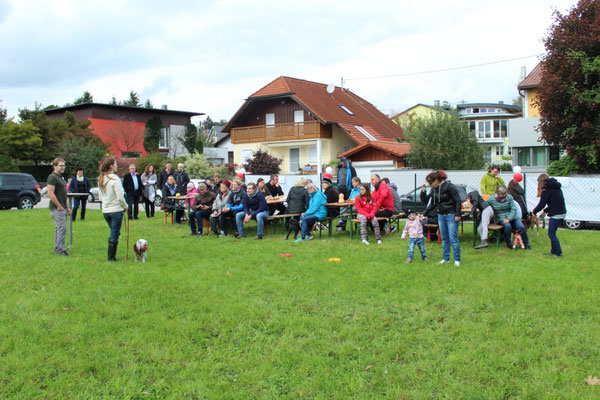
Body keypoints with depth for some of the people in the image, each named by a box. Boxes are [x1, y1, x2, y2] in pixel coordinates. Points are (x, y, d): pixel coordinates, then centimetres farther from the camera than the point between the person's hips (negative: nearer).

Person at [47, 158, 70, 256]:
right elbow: (50, 194, -20)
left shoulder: (60, 177, 18)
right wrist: (59, 206, -17)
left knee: (58, 228, 13)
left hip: (62, 208, 10)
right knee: (62, 228, -11)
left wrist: (67, 207, 21)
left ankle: (57, 249, 19)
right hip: (57, 208, -10)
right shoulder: (52, 177, -12)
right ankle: (61, 250, -8)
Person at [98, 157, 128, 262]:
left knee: (114, 233, 19)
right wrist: (126, 206, -2)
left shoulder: (100, 180, 8)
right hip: (116, 210, -7)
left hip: (105, 210, 7)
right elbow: (120, 197, -17)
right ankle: (111, 257, 7)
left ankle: (112, 256, 20)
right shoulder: (115, 179, -15)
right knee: (114, 235, 2)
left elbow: (100, 197, 13)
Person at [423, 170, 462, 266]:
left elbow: (458, 200, -14)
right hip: (441, 216, 7)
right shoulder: (434, 190, 8)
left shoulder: (448, 186, -15)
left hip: (451, 215, -7)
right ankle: (446, 258, 19)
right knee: (444, 239, 11)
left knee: (453, 238, -6)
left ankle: (457, 260, 2)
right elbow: (432, 204, 18)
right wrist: (424, 214, 14)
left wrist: (457, 214, -18)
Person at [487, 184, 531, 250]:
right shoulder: (491, 199, -3)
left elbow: (513, 209, -3)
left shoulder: (509, 197, -1)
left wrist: (508, 219, -15)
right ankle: (509, 245, -16)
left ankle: (526, 245, 2)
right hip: (500, 218, -2)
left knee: (521, 227, -20)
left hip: (511, 217, 2)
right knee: (507, 226, -34)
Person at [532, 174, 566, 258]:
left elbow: (542, 204, -13)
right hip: (562, 213, 9)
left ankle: (558, 253, 2)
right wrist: (545, 211, 23)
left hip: (556, 214, -9)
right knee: (552, 233, 16)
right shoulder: (555, 186, 15)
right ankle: (553, 251, 21)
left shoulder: (547, 189, -11)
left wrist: (534, 212, 2)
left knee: (551, 234, -1)